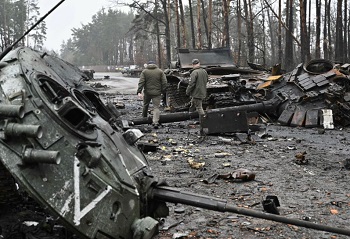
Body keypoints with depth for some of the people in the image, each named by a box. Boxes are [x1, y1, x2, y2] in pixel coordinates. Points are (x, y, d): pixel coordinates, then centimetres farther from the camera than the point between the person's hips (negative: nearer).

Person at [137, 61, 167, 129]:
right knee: (156, 107, -1)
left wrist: (139, 92, -12)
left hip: (147, 92, 1)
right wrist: (162, 91, 7)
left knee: (145, 105, 22)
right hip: (157, 93, -1)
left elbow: (141, 82, -7)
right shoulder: (160, 71, 4)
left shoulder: (144, 72, 2)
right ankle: (155, 122, -14)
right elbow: (164, 82, -1)